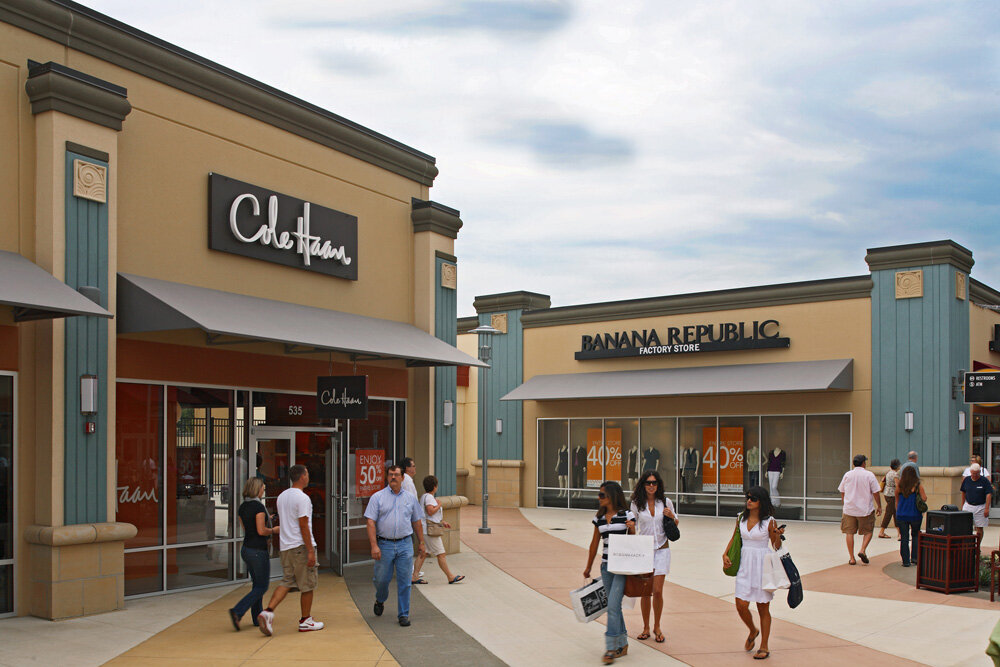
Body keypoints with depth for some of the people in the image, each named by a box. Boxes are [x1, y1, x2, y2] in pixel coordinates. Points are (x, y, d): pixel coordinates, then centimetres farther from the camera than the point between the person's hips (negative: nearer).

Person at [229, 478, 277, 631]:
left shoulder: (242, 507, 8)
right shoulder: (259, 506, -16)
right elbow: (261, 531, -20)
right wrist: (274, 531, -3)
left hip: (245, 548, 9)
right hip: (258, 551, -8)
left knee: (257, 584, 17)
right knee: (262, 587, 1)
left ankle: (257, 618, 20)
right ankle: (237, 612, -10)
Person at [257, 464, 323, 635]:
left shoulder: (281, 496, 12)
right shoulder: (302, 498, -14)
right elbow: (303, 526, -18)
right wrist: (311, 551, -16)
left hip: (285, 546, 8)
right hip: (301, 546, -8)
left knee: (287, 582, 11)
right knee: (307, 584, 4)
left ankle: (268, 612, -7)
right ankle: (306, 621, 12)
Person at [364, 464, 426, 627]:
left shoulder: (410, 498, 9)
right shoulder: (377, 497, 0)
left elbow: (417, 522, 16)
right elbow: (371, 522, -5)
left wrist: (421, 543, 14)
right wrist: (374, 545, -14)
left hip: (405, 545, 2)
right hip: (384, 544, -1)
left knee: (404, 582, 1)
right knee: (381, 578, 6)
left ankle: (403, 614, 12)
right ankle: (380, 600, 38)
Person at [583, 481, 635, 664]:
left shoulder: (627, 515, -5)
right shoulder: (599, 518, 9)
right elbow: (595, 543, 16)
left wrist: (632, 529, -19)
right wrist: (588, 567, 20)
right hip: (606, 565, 5)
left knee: (613, 606, -12)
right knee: (614, 606, 11)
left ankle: (611, 648, -7)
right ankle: (622, 644, 24)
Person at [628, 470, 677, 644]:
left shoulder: (665, 502, 2)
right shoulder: (637, 503, 0)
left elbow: (676, 523, 12)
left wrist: (672, 516, -8)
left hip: (662, 549, 0)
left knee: (657, 591, -4)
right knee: (645, 592, 2)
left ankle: (657, 627, 15)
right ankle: (646, 628, 18)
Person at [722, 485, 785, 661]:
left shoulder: (769, 521, -7)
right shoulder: (741, 517, 5)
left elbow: (776, 548, -2)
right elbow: (734, 538, 20)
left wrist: (778, 535, -20)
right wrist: (725, 554, 8)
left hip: (762, 565, -4)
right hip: (744, 565, 4)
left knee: (763, 607, 4)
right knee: (741, 605, -2)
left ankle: (764, 647, 17)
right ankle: (752, 631, 29)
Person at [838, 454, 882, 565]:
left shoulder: (847, 475, 3)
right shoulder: (869, 475, -6)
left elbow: (842, 492, 11)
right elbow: (875, 493, -5)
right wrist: (879, 506, 5)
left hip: (849, 509, 2)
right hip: (865, 509, -2)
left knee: (849, 532, 7)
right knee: (868, 531, 13)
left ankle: (851, 558, 6)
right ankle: (863, 550, -7)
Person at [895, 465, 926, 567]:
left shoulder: (899, 485, 1)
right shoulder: (918, 485, -5)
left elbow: (897, 500, 7)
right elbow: (924, 499, -9)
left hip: (901, 515, 1)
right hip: (915, 515, -1)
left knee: (904, 538, 5)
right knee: (915, 535, 19)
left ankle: (906, 561, 4)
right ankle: (914, 557, 15)